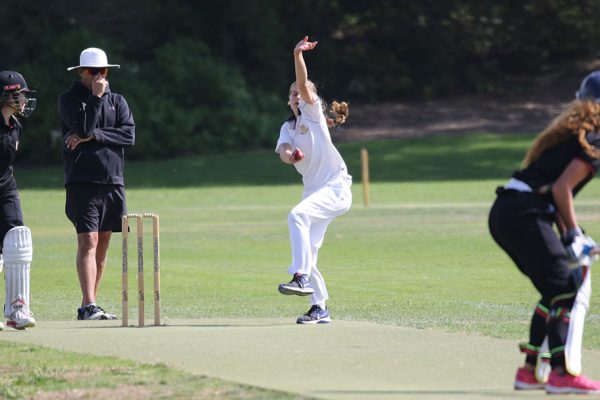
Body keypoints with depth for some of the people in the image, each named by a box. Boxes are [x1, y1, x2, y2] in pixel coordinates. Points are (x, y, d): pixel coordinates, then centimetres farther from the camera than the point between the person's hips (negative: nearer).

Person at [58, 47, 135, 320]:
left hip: (113, 182, 5)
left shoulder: (117, 101, 14)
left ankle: (90, 306, 12)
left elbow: (129, 135, -2)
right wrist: (96, 97, -11)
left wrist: (94, 136, -12)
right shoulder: (69, 100, 2)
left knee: (103, 245, 7)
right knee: (88, 241, -15)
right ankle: (88, 306, -22)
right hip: (82, 182, -5)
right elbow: (83, 128, -15)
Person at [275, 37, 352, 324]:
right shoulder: (288, 128, 15)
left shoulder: (313, 112, 1)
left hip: (337, 187, -8)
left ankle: (301, 278, -37)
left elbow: (304, 85, -17)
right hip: (315, 191, 8)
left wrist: (298, 55, -29)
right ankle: (319, 308, 15)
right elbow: (284, 152, -5)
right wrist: (290, 155, -28)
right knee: (307, 254, 6)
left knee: (298, 215, -31)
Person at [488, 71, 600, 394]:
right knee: (567, 291, -10)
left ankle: (531, 370, 19)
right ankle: (562, 373, -17)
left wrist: (568, 236, 17)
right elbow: (562, 189, -15)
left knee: (556, 290, 17)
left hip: (504, 213, 10)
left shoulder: (573, 131, 23)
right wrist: (573, 235, -8)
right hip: (525, 213, -10)